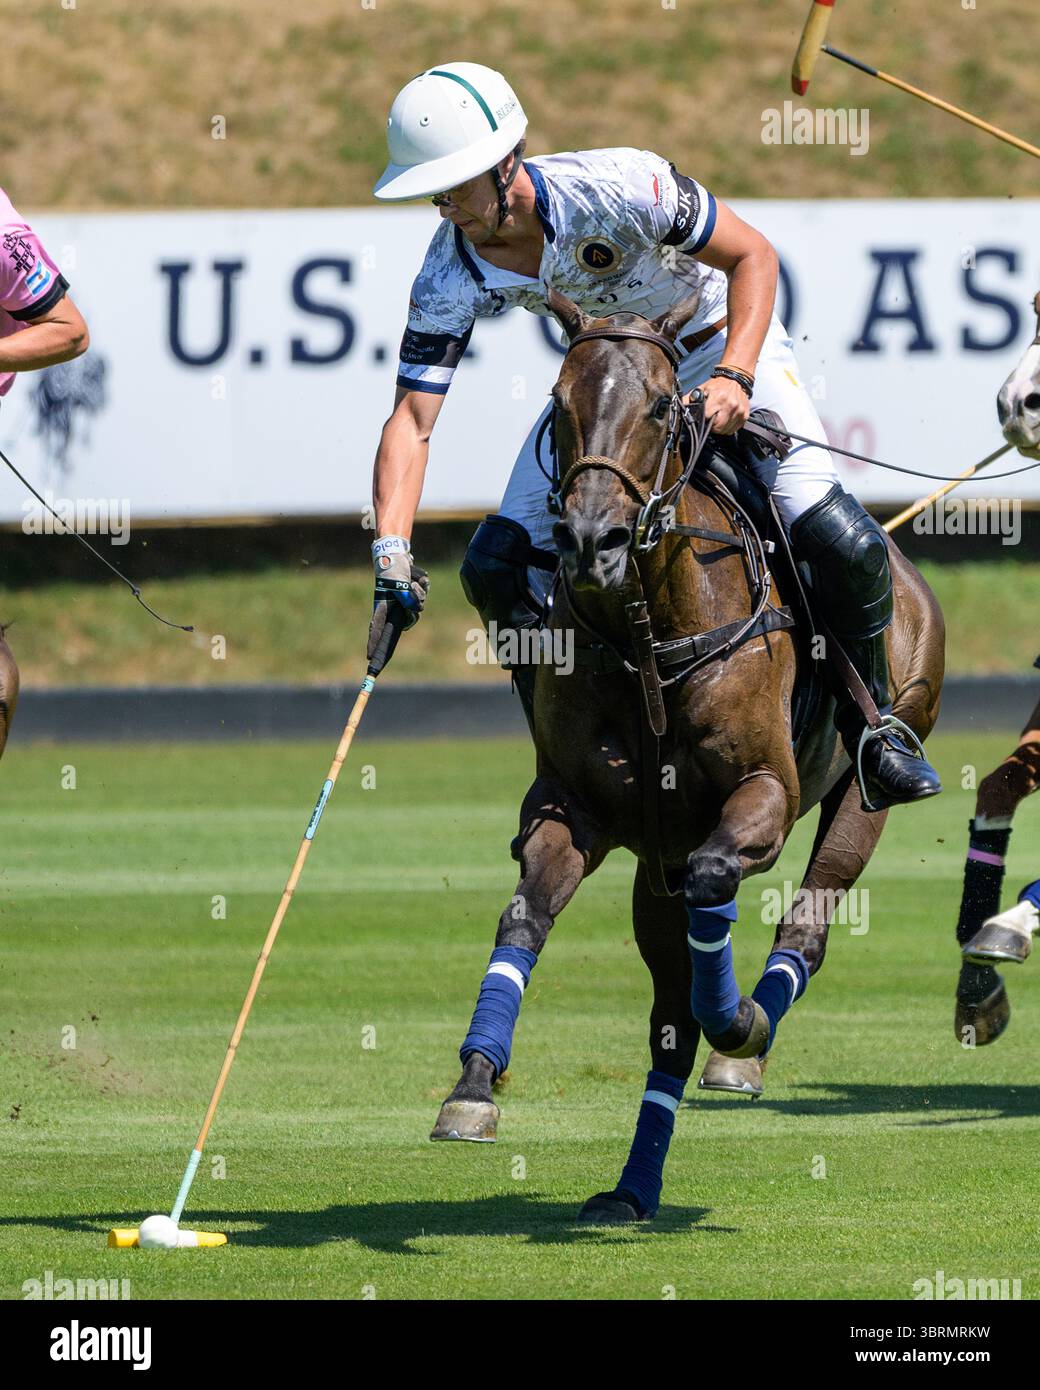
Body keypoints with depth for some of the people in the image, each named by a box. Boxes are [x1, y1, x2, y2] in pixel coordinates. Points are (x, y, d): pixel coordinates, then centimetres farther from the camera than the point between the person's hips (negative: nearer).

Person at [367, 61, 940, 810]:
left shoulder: (614, 187, -35)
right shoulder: (450, 277, -23)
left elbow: (753, 254, -24)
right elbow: (411, 421, -23)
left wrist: (733, 378, -37)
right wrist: (393, 555, -36)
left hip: (726, 343, -4)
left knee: (845, 543, -21)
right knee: (496, 566, -9)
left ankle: (871, 723, 7)